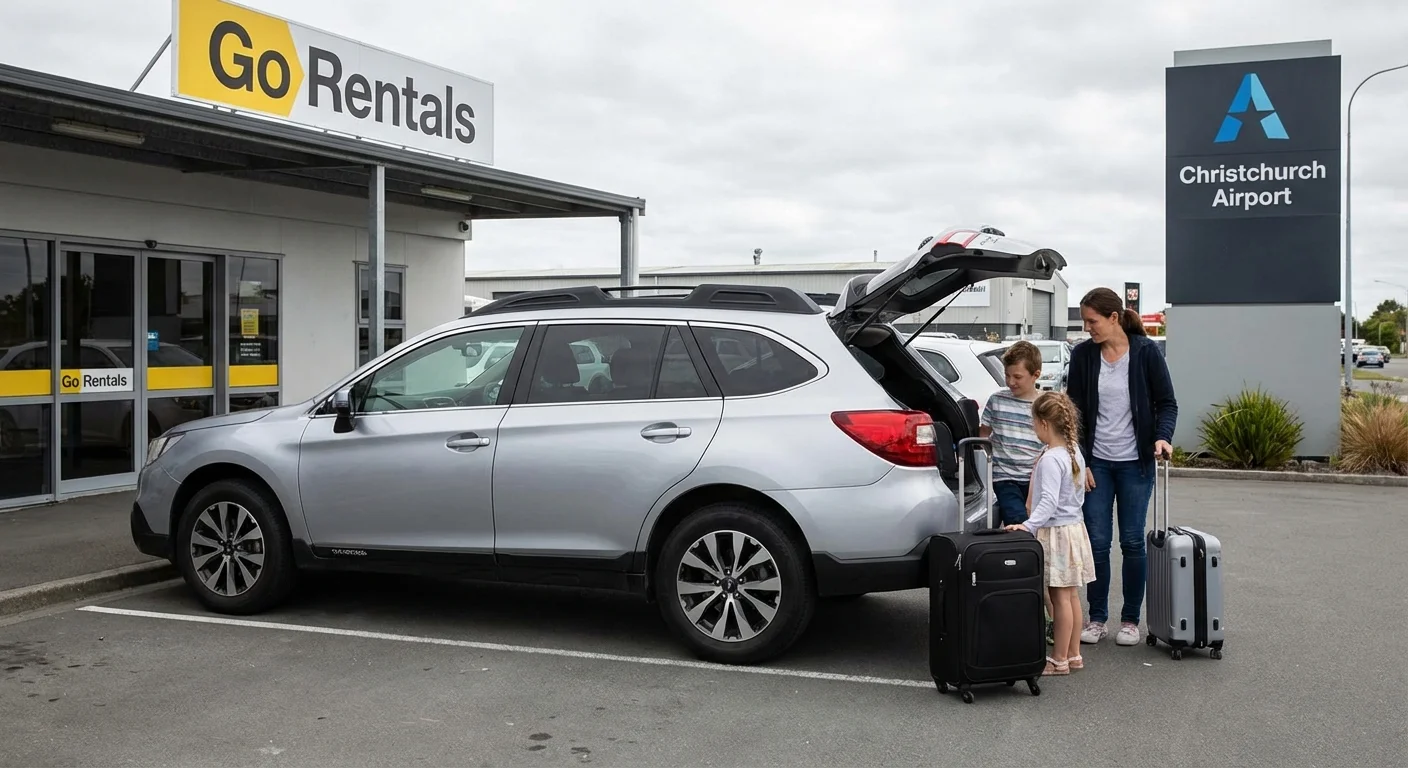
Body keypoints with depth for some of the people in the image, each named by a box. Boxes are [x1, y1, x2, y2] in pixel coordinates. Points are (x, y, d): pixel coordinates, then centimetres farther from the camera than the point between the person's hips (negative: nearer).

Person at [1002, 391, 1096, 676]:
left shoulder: (1050, 459, -20)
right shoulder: (1074, 451, 9)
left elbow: (1049, 500, -28)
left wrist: (1030, 525, -35)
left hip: (1056, 532, -9)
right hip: (1074, 525, 9)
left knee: (1060, 597, -3)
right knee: (1071, 595, 14)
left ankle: (1059, 660, 3)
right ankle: (1074, 655, 21)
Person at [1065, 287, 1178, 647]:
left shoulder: (1146, 352, -7)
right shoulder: (1082, 354, -1)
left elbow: (1167, 402, -1)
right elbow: (1075, 411, 3)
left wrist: (1163, 436, -19)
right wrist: (1079, 461, -3)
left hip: (1135, 462, -2)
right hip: (1096, 462, 2)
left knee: (1133, 542, 3)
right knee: (1097, 542, 2)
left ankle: (1130, 620, 15)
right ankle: (1097, 618, 13)